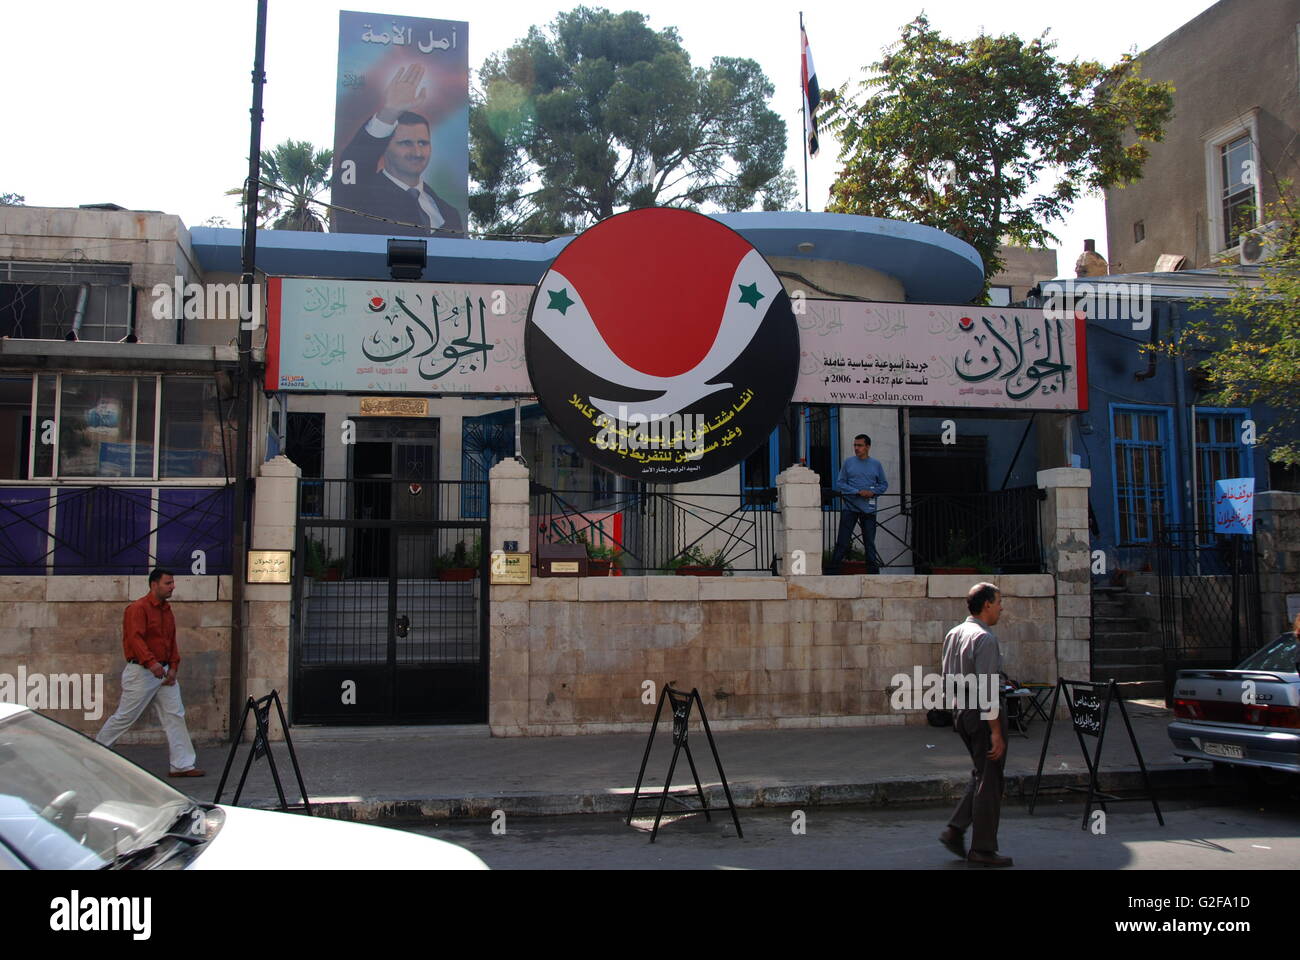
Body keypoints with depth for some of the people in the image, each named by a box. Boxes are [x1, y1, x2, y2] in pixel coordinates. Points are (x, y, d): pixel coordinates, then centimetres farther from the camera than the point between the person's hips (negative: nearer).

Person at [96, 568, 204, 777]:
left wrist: (173, 667, 4)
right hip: (141, 672, -8)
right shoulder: (138, 609, -10)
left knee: (175, 717, 2)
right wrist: (151, 662, -32)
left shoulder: (167, 610, 15)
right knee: (125, 716, 0)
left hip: (164, 673, 8)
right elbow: (135, 638, -22)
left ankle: (182, 765, 3)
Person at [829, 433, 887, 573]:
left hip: (869, 509, 1)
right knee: (842, 542, -3)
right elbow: (839, 484, -1)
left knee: (870, 542, 7)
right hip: (850, 508, -1)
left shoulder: (876, 464, 8)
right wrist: (858, 492, -13)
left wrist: (873, 492, -8)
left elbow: (884, 484, 12)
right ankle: (833, 571, 1)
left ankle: (873, 571, 13)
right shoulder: (848, 462, 3)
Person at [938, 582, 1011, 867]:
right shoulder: (985, 639, -18)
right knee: (989, 780, 3)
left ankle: (955, 830, 15)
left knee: (982, 774, 19)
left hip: (960, 711, 9)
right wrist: (996, 732, -19)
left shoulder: (953, 634, 10)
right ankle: (983, 848, 11)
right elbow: (987, 689, -21)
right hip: (983, 714, -9)